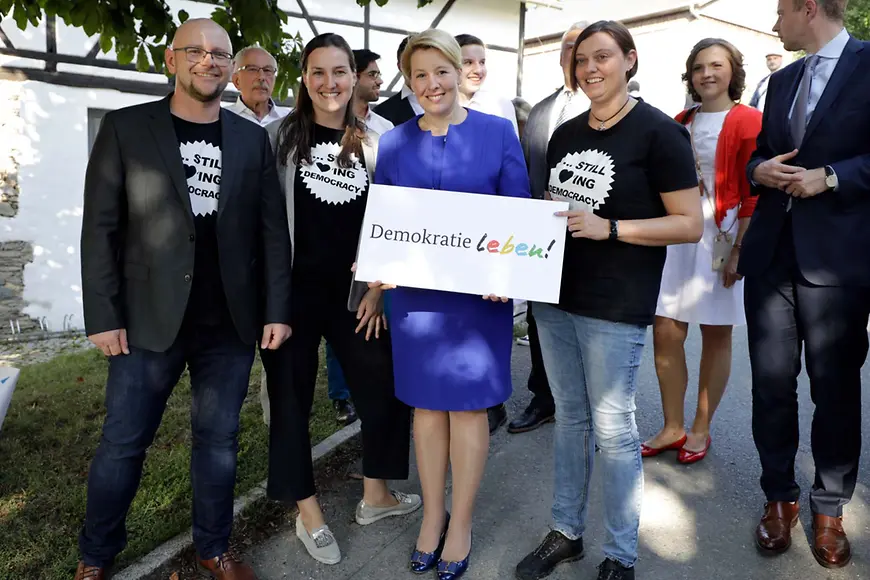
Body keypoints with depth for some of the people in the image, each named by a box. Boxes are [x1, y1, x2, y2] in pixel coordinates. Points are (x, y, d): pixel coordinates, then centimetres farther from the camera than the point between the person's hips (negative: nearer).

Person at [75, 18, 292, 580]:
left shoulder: (253, 139, 7)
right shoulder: (125, 127, 1)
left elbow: (273, 230, 5)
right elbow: (101, 228, -2)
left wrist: (277, 310, -1)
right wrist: (103, 316, -7)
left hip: (231, 323, 2)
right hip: (150, 318, -1)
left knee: (219, 441, 12)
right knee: (122, 444, 9)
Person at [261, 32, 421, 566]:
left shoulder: (372, 144, 6)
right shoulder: (280, 135, -1)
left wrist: (378, 289, 1)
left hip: (352, 293, 3)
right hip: (291, 290, -2)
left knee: (386, 388, 6)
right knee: (291, 398, 7)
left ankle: (376, 495, 30)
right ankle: (308, 511, 28)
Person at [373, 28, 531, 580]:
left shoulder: (498, 132, -1)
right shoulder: (394, 143, 5)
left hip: (479, 292, -2)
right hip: (415, 292, 2)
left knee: (469, 405, 8)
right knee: (426, 403, 12)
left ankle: (460, 523, 25)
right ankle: (432, 514, 30)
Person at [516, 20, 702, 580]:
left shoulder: (659, 131, -7)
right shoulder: (565, 134, 11)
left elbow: (691, 225, -11)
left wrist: (610, 228, -21)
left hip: (616, 309, -6)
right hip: (554, 298, 6)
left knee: (613, 429, 4)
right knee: (570, 418, 16)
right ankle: (566, 532, 33)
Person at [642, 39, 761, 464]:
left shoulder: (747, 122, -4)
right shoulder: (681, 123, 13)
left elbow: (754, 194, -9)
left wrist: (740, 249, -15)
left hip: (721, 238, -5)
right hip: (677, 235, 5)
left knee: (716, 335, 6)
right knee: (665, 333, 1)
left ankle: (701, 429, 21)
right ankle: (672, 427, 17)